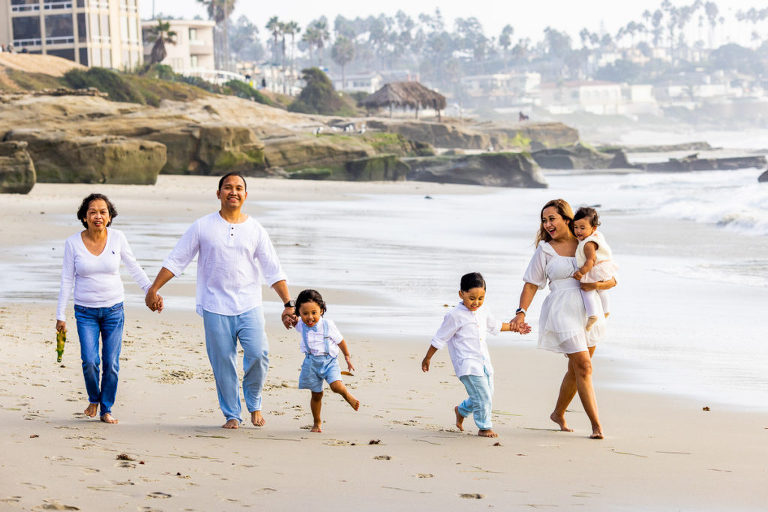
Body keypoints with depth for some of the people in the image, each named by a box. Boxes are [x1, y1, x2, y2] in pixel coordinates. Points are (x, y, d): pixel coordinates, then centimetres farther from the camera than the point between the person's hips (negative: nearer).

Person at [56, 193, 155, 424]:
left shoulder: (117, 238, -4)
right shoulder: (73, 243, -6)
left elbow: (134, 268, 7)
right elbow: (67, 281, -1)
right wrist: (61, 316, -2)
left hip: (114, 310, 1)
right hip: (85, 311, -1)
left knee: (111, 364, -1)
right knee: (89, 361, -12)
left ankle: (106, 409, 16)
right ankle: (93, 399, 16)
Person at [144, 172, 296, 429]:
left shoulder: (255, 230, 7)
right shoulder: (203, 227, 4)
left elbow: (273, 270, 9)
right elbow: (175, 260, 7)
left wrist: (288, 304, 5)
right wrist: (154, 289, 4)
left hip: (249, 306, 0)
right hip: (215, 308, 0)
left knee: (258, 354, -15)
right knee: (223, 363, -1)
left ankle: (254, 405, 7)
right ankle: (231, 415, 11)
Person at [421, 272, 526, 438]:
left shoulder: (482, 314, 11)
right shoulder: (455, 316, -11)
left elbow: (495, 326, 33)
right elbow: (439, 339, -5)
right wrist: (427, 359, 0)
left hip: (484, 363, 8)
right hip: (468, 365, -8)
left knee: (487, 396, 12)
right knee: (482, 396, -12)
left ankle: (461, 410, 36)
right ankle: (484, 427, 4)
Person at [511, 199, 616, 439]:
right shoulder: (545, 250, 2)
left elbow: (612, 280, 6)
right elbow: (531, 284, 4)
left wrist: (596, 285, -14)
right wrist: (521, 312, -9)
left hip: (588, 311, 4)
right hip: (562, 311, -3)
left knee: (576, 369, 13)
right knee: (583, 366, -13)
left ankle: (558, 413, 34)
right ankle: (596, 425, -11)